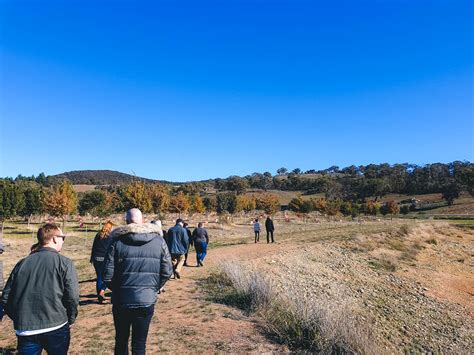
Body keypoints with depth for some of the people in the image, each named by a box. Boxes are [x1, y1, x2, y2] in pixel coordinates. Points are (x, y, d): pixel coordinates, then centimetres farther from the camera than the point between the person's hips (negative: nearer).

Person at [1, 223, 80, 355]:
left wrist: (19, 319, 18)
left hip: (25, 329, 3)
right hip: (56, 327, -3)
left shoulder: (22, 263, 4)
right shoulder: (64, 263, -9)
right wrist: (70, 319, 4)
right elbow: (73, 297, -14)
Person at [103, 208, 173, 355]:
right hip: (147, 300, 0)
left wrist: (117, 289, 11)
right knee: (140, 343, 15)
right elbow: (167, 271, -2)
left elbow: (107, 275, -9)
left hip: (121, 300, 0)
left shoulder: (117, 241, -7)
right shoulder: (159, 240, -3)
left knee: (121, 340, 21)